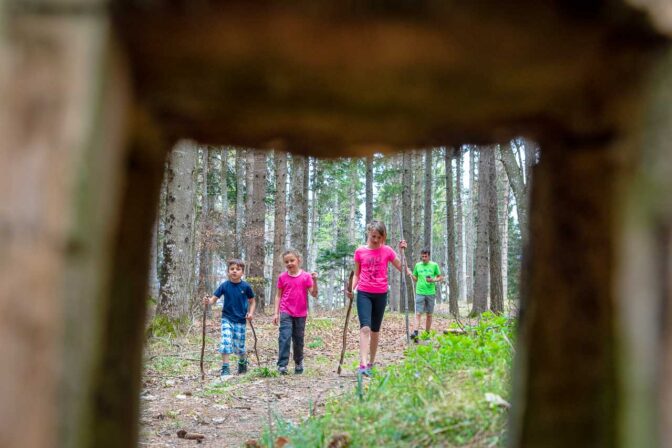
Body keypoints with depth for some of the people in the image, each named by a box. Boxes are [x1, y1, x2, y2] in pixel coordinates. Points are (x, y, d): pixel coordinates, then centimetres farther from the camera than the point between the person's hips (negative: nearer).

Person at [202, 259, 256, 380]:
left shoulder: (246, 286, -7)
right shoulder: (224, 286, -6)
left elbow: (252, 301, 5)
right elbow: (214, 298, -10)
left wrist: (251, 313, -10)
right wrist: (208, 301, -32)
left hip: (241, 321, 0)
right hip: (227, 319, 0)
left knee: (239, 347, 7)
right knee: (226, 343, -13)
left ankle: (243, 363, 37)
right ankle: (225, 369, -5)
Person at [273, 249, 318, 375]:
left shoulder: (306, 276, -2)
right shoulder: (282, 277, 2)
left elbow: (314, 294, -5)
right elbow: (278, 295, 7)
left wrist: (315, 280, -19)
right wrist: (276, 313, 3)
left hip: (300, 314, 1)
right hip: (286, 313, 0)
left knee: (298, 340, 11)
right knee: (284, 337, -13)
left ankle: (298, 363, 29)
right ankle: (282, 364, -14)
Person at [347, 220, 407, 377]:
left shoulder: (387, 251, 2)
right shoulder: (360, 251, 2)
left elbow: (402, 268, 0)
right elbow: (357, 274, 8)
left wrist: (403, 251, -9)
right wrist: (351, 288, -6)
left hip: (381, 294, 2)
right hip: (364, 293, -2)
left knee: (375, 329, 11)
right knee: (365, 327, -17)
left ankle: (371, 363, 24)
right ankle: (363, 365, -25)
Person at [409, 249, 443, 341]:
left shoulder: (434, 265, 2)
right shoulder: (417, 265, 8)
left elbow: (440, 277, 7)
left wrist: (433, 280, -12)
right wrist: (411, 274, -4)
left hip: (430, 293, 0)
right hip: (420, 292, 0)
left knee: (429, 314, 7)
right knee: (418, 313, -10)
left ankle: (427, 333, 16)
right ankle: (416, 333, -18)